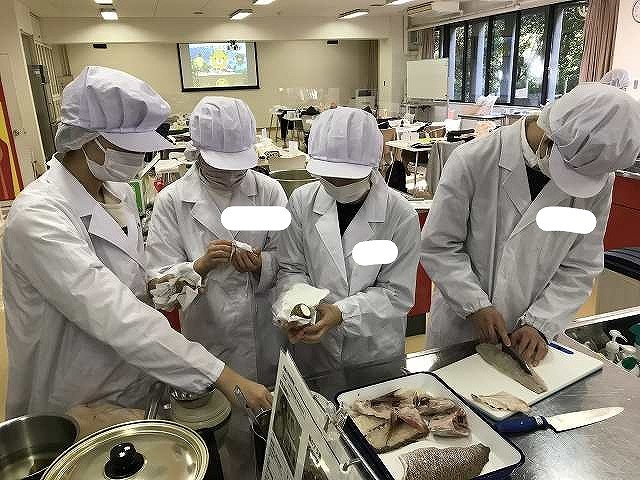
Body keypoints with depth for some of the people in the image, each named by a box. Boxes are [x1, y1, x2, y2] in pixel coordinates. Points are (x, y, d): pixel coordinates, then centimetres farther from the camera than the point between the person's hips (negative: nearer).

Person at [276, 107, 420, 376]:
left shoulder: (401, 216, -17)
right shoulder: (302, 201, -10)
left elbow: (397, 293, -14)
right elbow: (291, 269, -2)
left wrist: (342, 312, -26)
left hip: (376, 351, -2)